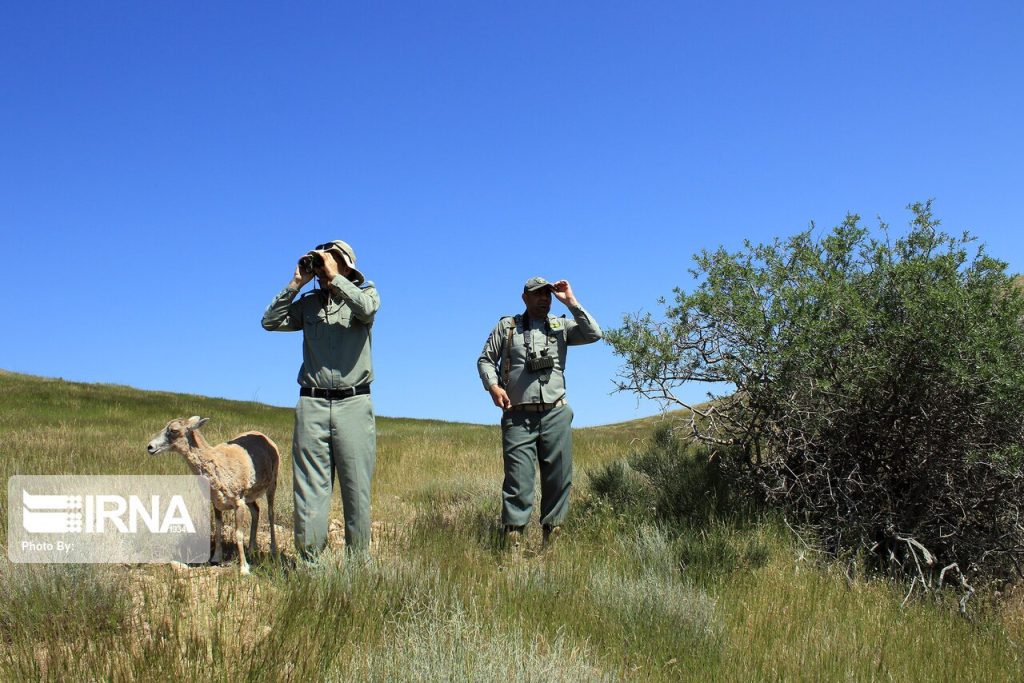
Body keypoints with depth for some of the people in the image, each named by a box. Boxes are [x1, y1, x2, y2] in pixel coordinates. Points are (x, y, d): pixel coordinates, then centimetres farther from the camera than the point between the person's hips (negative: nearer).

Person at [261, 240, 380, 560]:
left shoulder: (364, 292, 7)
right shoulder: (308, 303, 15)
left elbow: (367, 308, -16)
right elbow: (270, 321, 5)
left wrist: (334, 277, -9)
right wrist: (296, 283, 2)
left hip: (353, 403, -2)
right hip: (312, 404, 2)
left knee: (356, 486, 1)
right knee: (309, 486, 0)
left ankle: (358, 558, 9)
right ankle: (308, 557, 5)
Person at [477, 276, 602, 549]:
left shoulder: (561, 326, 12)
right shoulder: (506, 326, 10)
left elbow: (594, 334, -2)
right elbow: (485, 360, 11)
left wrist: (571, 302, -3)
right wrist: (493, 386, -7)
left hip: (556, 414, 2)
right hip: (518, 416, -2)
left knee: (558, 478, 4)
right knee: (518, 478, -7)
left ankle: (552, 535, 15)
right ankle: (513, 542, -6)